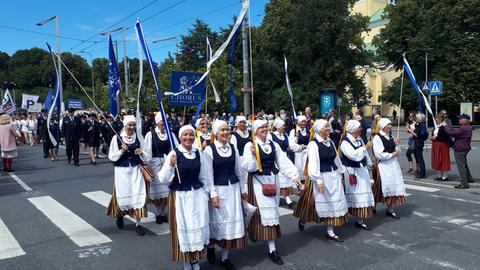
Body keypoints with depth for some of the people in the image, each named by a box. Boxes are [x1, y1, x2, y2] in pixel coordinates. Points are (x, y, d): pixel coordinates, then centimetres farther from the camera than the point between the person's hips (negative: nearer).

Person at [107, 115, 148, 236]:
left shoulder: (138, 137, 3)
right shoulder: (117, 138, -5)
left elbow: (144, 157, 13)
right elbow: (111, 157, -2)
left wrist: (141, 153, -9)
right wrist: (121, 151, -17)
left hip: (136, 170, 2)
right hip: (122, 170, -2)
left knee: (138, 195, -3)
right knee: (123, 195, 5)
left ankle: (137, 223, 8)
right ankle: (120, 214, 39)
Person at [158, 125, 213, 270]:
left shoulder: (199, 153, 2)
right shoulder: (173, 153, -11)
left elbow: (205, 176, 11)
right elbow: (163, 179, -14)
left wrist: (212, 193, 10)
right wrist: (171, 165, -30)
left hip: (198, 195, 4)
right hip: (180, 197, -3)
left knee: (198, 226, 12)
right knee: (184, 228, 8)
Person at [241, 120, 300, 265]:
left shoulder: (274, 145, 8)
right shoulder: (250, 145, -8)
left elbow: (284, 162, 5)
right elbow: (247, 166, -15)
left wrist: (294, 175, -5)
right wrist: (252, 154, -31)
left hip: (273, 180, 6)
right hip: (259, 182, -6)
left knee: (271, 210, 12)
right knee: (267, 211, -8)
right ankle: (272, 249, -3)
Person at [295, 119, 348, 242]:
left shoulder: (330, 142, 7)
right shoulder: (313, 144, -15)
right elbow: (313, 163, -20)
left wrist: (340, 174, 18)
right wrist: (319, 181, -24)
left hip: (333, 175, 7)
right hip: (321, 177, -6)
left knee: (333, 203, 7)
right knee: (322, 202, 8)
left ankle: (330, 232, 17)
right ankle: (303, 219, 34)